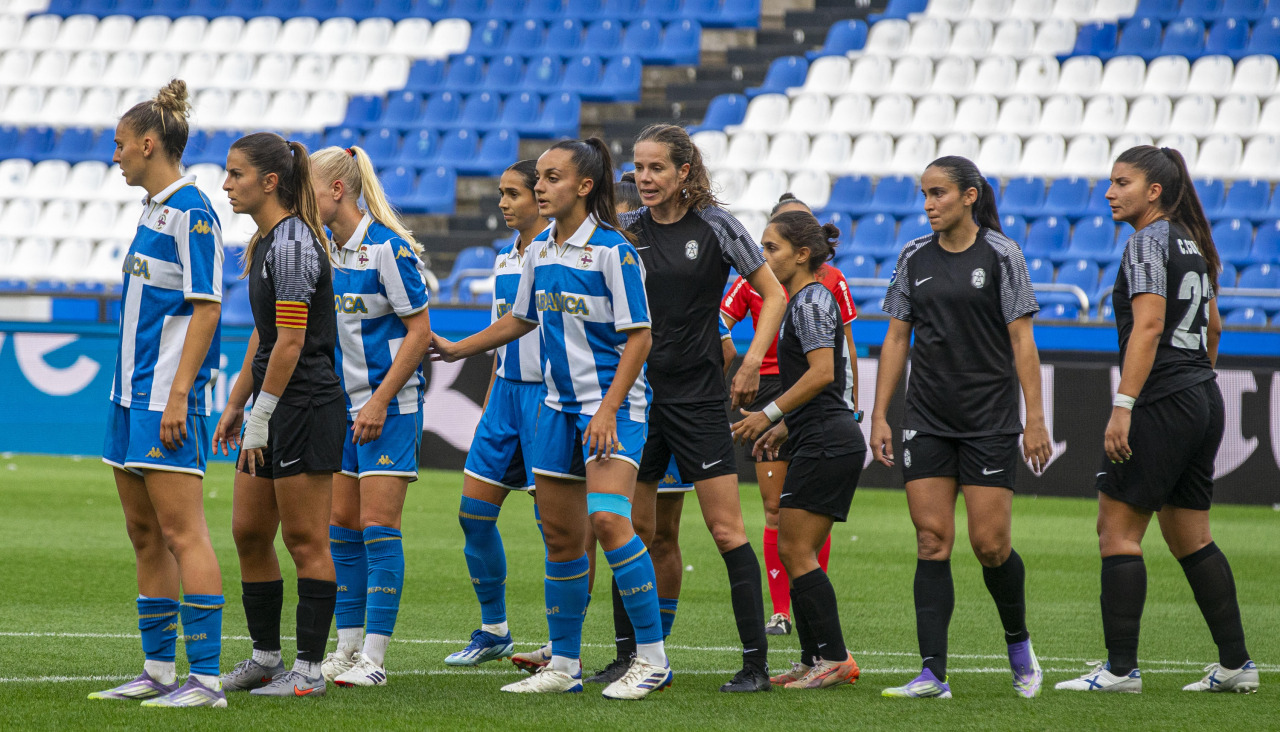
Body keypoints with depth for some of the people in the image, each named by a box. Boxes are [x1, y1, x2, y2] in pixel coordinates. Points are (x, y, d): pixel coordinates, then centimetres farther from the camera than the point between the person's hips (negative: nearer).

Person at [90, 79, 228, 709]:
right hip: (133, 392, 10)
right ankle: (158, 671, 16)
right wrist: (136, 392, 20)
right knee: (144, 533, 11)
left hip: (167, 396, -10)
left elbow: (206, 307, -17)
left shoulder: (191, 211, -12)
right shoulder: (155, 209, 16)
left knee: (181, 532, -11)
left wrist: (178, 395, -21)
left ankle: (205, 678, -12)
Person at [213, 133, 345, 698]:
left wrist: (261, 415, -18)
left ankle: (308, 669, 1)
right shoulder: (267, 242, 14)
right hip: (275, 407, 10)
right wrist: (235, 405, 20)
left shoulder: (292, 244, -16)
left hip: (306, 405, -10)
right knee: (248, 532, 12)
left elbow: (291, 340, -20)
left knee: (305, 540, -4)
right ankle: (265, 656, 21)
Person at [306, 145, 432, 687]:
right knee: (341, 527, 7)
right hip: (343, 407, 8)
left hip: (388, 408, -8)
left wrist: (380, 401, -17)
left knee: (377, 527, -7)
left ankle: (374, 658, -5)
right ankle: (348, 648, 15)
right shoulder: (323, 247, 8)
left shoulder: (387, 247, -14)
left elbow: (419, 331, -14)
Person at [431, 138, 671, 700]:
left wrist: (607, 411, -20)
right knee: (560, 535, 8)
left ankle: (652, 658, -16)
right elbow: (521, 320, 25)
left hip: (612, 402, -8)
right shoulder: (541, 249, 9)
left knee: (607, 519, -22)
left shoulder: (612, 250, -13)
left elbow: (638, 337, -15)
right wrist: (455, 349, 27)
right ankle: (564, 664, 18)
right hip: (559, 403, 8)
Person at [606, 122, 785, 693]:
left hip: (698, 395, -4)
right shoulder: (627, 229, 5)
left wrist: (752, 363, -10)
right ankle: (628, 655, 15)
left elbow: (773, 292, 0)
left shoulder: (714, 226, -5)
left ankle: (756, 661, -4)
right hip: (637, 391, 4)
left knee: (726, 529, -6)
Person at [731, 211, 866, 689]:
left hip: (826, 442, -10)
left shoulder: (810, 301, -11)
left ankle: (835, 659, -11)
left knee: (795, 550, -10)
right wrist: (783, 426, 23)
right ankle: (815, 661, 11)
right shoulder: (807, 299, 19)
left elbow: (821, 373, -22)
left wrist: (769, 414, -19)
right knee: (798, 553, 10)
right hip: (824, 440, 10)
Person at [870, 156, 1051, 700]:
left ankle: (1018, 642, 22)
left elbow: (1021, 340, -5)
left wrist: (1036, 420, -10)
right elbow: (897, 338, 10)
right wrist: (879, 416, 5)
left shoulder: (1000, 256, -4)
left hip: (989, 419, -3)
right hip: (927, 420, 3)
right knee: (932, 541, -4)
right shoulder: (914, 258, 7)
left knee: (989, 543, -5)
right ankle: (933, 674, -6)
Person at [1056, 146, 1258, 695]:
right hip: (1204, 401, 9)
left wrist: (1123, 406, -25)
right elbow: (1213, 326, 23)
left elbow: (1148, 326, -21)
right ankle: (1236, 664, 13)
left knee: (1117, 528, -4)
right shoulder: (1192, 242, 15)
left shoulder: (1149, 241, -11)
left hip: (1162, 403, -9)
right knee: (1189, 537, 15)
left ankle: (1120, 668, -7)